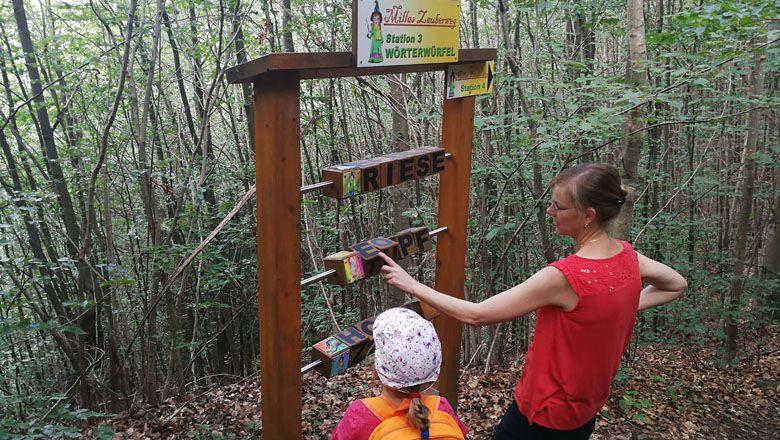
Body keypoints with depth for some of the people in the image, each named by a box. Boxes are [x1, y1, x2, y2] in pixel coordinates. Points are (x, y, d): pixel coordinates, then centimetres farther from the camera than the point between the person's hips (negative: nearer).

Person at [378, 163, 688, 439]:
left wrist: (412, 285, -18)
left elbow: (475, 315, -27)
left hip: (545, 415, -7)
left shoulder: (563, 277, -32)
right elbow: (677, 285, 13)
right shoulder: (627, 255, -9)